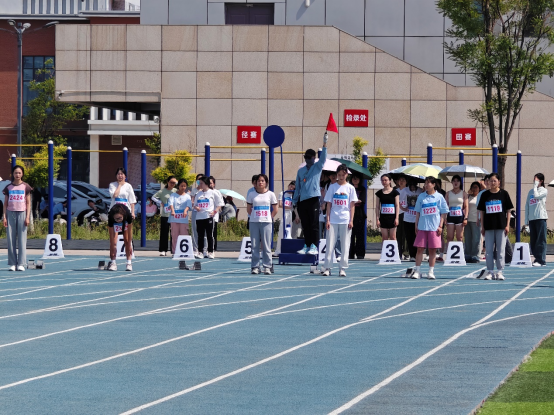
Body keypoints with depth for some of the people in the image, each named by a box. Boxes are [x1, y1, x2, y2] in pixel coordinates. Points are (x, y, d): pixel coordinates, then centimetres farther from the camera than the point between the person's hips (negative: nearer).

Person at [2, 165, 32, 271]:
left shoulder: (25, 187, 4)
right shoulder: (8, 187, 9)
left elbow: (28, 203, 4)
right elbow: (5, 204, 11)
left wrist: (27, 217, -4)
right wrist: (4, 217, 2)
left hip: (22, 213, -2)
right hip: (10, 213, 2)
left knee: (22, 239, -4)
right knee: (11, 240, 1)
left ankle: (21, 264, -3)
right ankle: (12, 264, 4)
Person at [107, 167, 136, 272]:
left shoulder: (128, 186, 8)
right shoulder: (112, 185, 6)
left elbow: (132, 200, 7)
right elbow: (115, 195, -11)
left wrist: (133, 212, -2)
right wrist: (119, 185, -3)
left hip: (126, 212, 1)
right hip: (114, 211, -1)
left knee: (127, 240, 0)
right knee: (113, 240, -7)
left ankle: (129, 262, 2)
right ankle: (113, 262, -6)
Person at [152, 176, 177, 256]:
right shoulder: (162, 191, 3)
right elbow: (153, 197, 6)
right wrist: (160, 202, -4)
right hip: (164, 215, -2)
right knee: (164, 232, -1)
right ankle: (162, 250, 3)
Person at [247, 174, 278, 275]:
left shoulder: (270, 194, 4)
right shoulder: (251, 194, 7)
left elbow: (276, 209, 9)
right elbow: (249, 209, 14)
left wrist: (270, 217, 5)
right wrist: (254, 217, 7)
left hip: (266, 222, -1)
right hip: (254, 222, 1)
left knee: (266, 245, -3)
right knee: (254, 245, 1)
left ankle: (267, 266, 1)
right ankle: (255, 266, 5)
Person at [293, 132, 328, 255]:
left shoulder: (317, 167, 6)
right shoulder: (300, 171, 18)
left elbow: (323, 158, -11)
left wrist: (325, 144, -23)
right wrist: (295, 200, 16)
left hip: (313, 198, -5)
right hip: (302, 200, 5)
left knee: (314, 224, -8)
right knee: (305, 225, 7)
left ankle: (314, 247, -10)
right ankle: (307, 246, 11)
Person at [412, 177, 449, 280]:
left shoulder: (439, 197, 2)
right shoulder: (421, 197, 9)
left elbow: (443, 213, 3)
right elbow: (418, 212, 14)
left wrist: (440, 226, -4)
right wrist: (416, 225, 7)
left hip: (434, 228, -2)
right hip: (422, 227, 2)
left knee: (432, 250, 1)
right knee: (420, 249, -1)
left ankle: (431, 272, 8)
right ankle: (417, 271, 2)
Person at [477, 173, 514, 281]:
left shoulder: (504, 194, 1)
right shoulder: (485, 195, 6)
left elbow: (508, 211, 3)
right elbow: (482, 211, 9)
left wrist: (507, 225, -3)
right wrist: (482, 226, 5)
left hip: (501, 226, -2)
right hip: (489, 227, 2)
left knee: (501, 250, 0)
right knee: (489, 250, 3)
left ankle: (500, 272, 4)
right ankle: (490, 272, 8)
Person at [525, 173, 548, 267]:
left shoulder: (544, 190, 3)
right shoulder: (531, 191, 17)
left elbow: (536, 196, -16)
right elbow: (527, 205, 17)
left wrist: (535, 186, -2)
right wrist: (526, 220, 12)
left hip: (541, 218, -6)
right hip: (531, 218, 6)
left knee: (541, 239, -8)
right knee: (533, 241, 5)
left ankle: (541, 260, -11)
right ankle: (537, 258, 10)